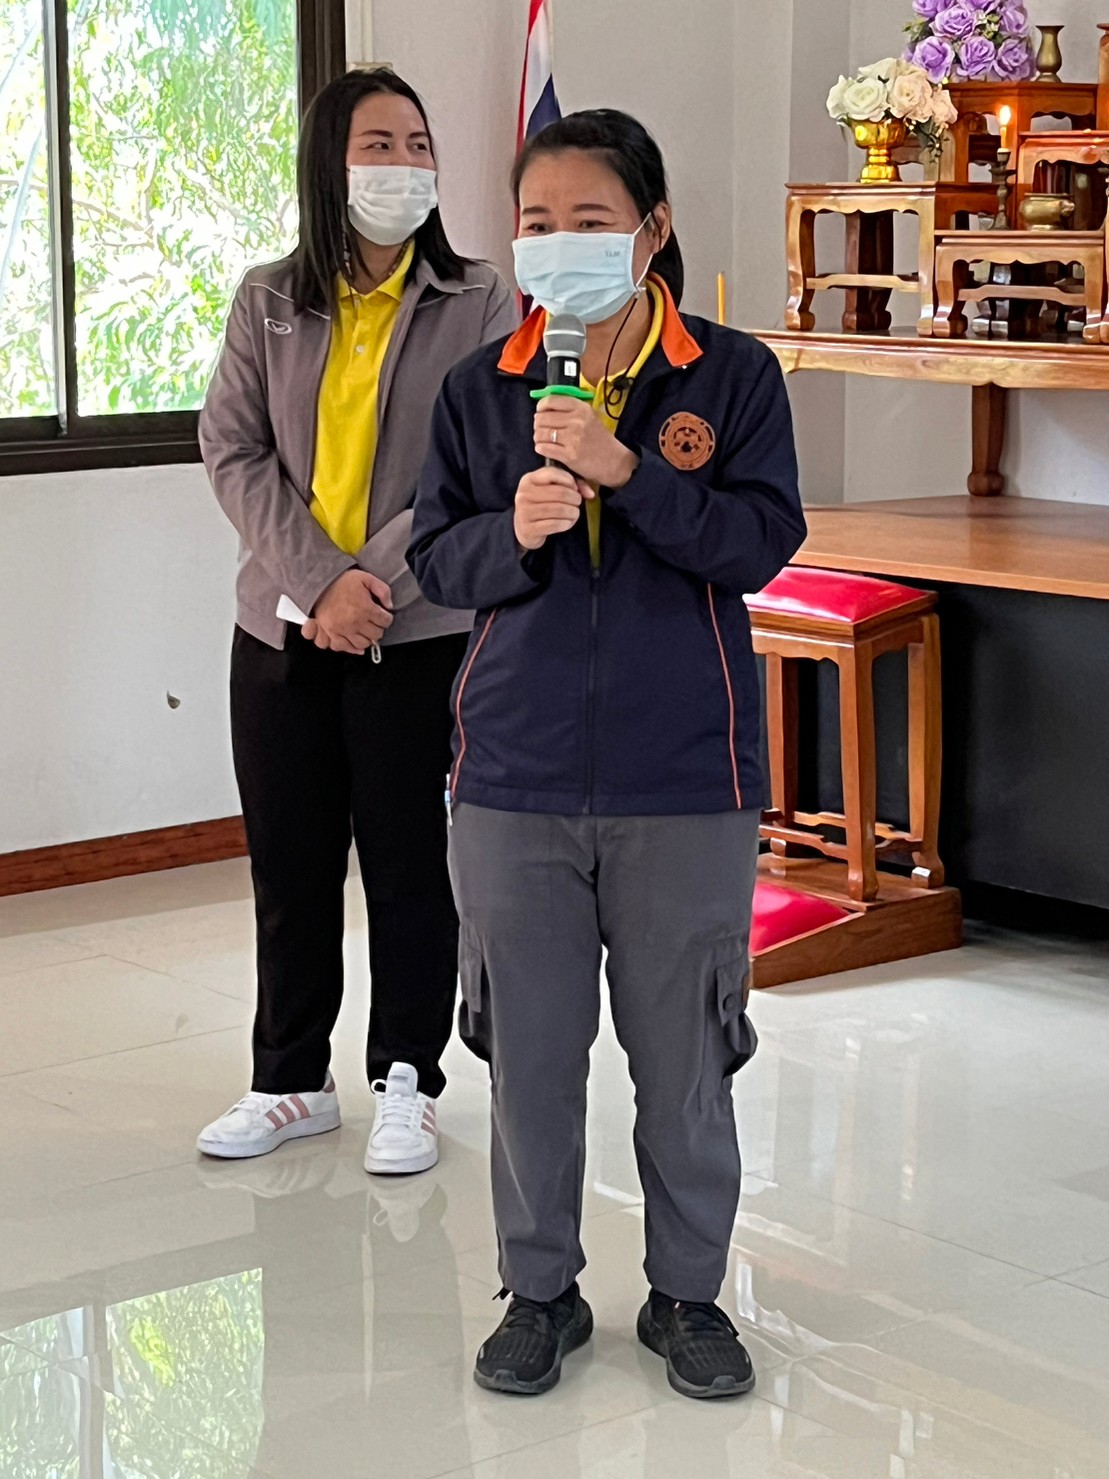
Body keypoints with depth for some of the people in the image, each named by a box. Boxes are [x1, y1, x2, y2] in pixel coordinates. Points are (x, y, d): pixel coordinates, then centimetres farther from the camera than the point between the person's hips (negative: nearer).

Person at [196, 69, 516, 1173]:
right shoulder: (268, 305, 5)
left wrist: (373, 582, -18)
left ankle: (406, 1083, 19)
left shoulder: (478, 306, -2)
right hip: (280, 634, 3)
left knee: (410, 864, 5)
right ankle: (291, 1082, 25)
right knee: (289, 865, 11)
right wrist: (319, 580, -15)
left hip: (421, 636, -3)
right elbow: (232, 453, -2)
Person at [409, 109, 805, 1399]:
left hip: (685, 778, -2)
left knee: (683, 1051, 8)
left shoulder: (733, 377, -1)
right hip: (516, 774, 2)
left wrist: (626, 471, -21)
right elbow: (437, 563, 5)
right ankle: (540, 1290, 26)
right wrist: (513, 532, -16)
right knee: (530, 1048, 9)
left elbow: (761, 541, -11)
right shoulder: (480, 388, 5)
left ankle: (687, 1291, 26)